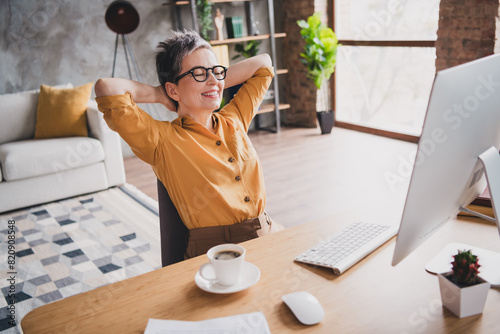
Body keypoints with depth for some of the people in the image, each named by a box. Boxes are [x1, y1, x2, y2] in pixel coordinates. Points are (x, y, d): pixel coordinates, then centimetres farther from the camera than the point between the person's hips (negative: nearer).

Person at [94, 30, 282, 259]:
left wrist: (216, 81, 15)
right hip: (216, 254, -6)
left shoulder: (234, 120, 13)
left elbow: (263, 63, 26)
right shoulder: (163, 139, -4)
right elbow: (107, 89, -16)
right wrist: (160, 95, 1)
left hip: (267, 234, 7)